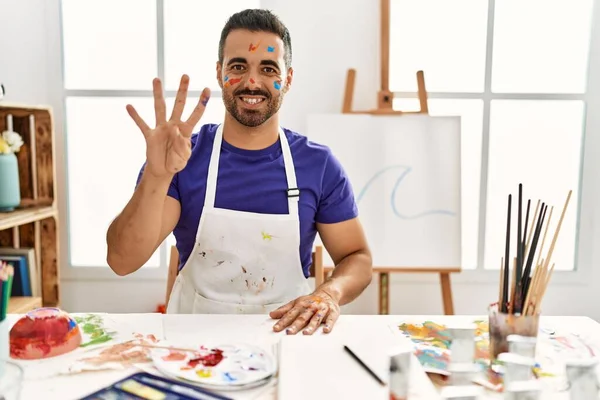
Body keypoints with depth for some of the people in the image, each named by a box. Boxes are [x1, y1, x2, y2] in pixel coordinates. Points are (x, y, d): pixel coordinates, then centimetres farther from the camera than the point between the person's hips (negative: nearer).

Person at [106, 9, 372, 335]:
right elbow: (121, 262, -12)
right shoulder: (182, 160, -4)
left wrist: (329, 293, -17)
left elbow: (358, 257, 3)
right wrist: (156, 176, -27)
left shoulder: (319, 164, -2)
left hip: (287, 333, 2)